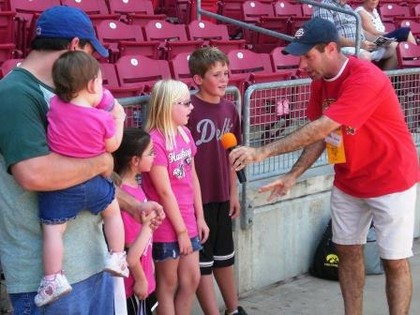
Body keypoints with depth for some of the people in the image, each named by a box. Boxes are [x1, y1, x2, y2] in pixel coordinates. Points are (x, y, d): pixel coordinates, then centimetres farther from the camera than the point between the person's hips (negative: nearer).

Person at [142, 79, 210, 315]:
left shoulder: (185, 134, 5)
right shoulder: (154, 141, -20)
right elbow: (164, 191, -18)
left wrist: (199, 218, 11)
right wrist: (180, 230, -13)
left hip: (187, 220, 7)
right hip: (167, 224, -7)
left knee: (192, 279, 14)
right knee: (168, 284, 8)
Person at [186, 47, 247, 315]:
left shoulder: (230, 109, 4)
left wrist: (233, 193, 14)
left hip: (222, 196, 7)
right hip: (196, 197, -7)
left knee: (224, 255, 20)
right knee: (202, 260, 7)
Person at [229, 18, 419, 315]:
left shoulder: (366, 78, -29)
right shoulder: (320, 81, -3)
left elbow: (321, 128, -35)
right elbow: (320, 135, 2)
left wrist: (263, 151, -36)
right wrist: (293, 175, -8)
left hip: (390, 181, -7)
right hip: (348, 183, 7)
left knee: (394, 261, 2)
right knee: (347, 251, 12)